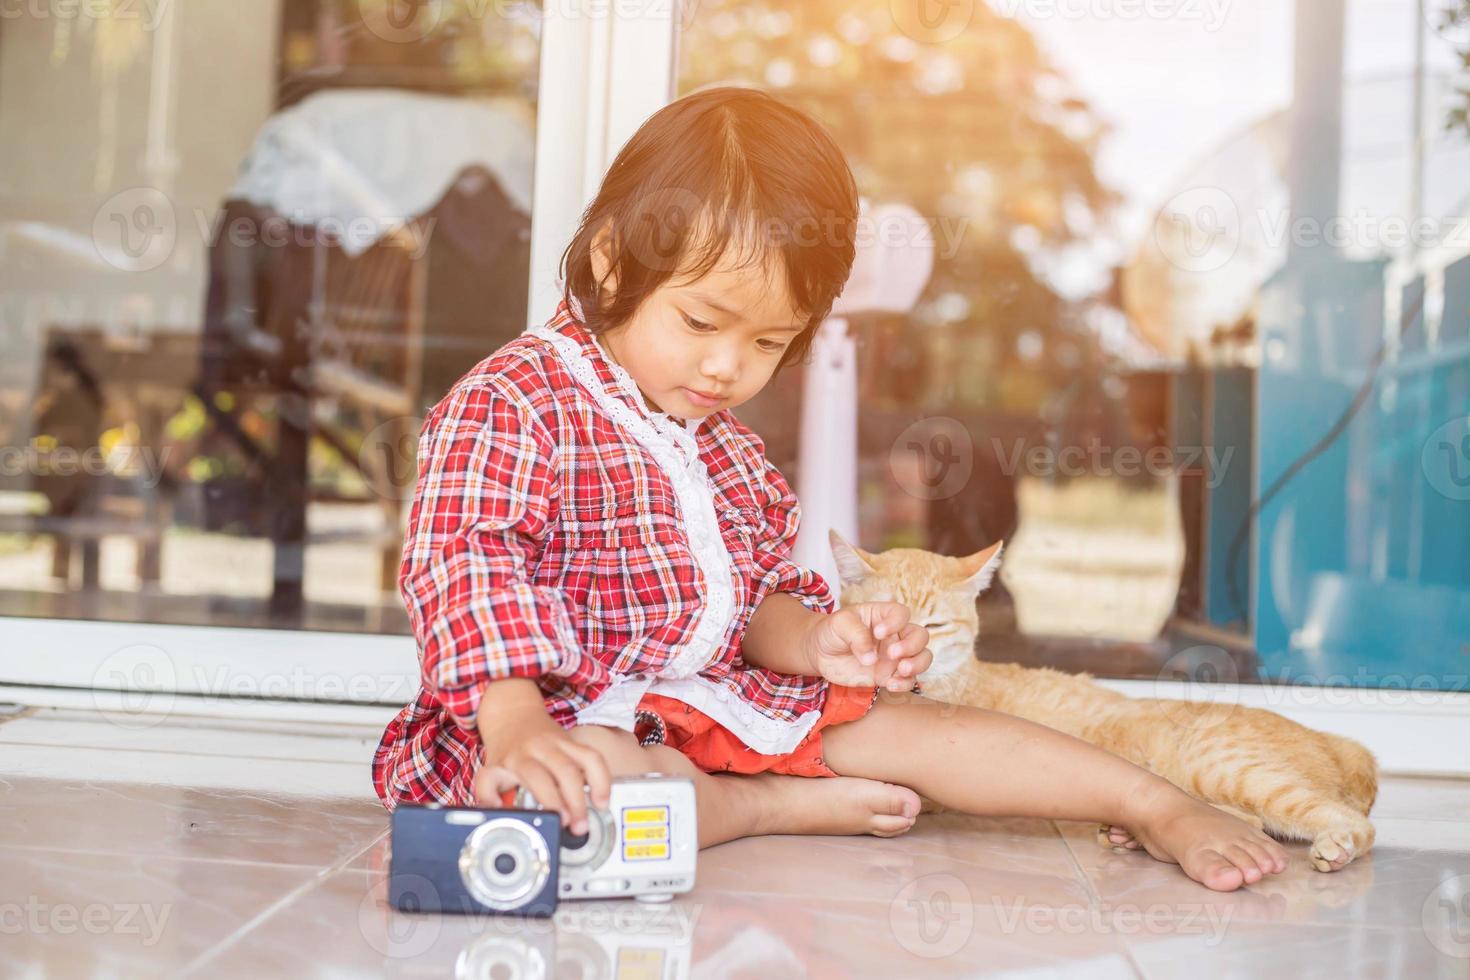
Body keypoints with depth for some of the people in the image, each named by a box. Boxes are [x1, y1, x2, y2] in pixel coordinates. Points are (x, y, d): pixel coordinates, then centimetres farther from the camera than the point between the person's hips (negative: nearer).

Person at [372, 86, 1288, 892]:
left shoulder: (728, 444, 12)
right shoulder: (507, 403, -14)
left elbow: (757, 591, 16)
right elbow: (466, 569, -26)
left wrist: (815, 641, -8)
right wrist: (517, 723, -41)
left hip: (717, 697, 6)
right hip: (571, 719, -6)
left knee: (909, 726, -4)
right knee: (568, 786, -41)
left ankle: (1158, 808, 3)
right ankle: (783, 807, -20)